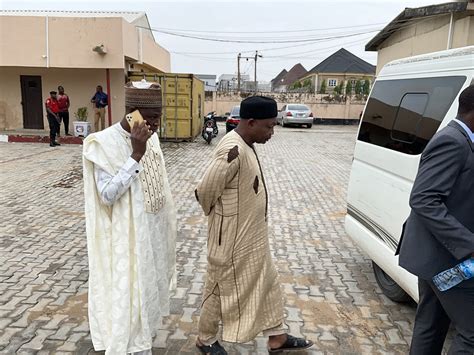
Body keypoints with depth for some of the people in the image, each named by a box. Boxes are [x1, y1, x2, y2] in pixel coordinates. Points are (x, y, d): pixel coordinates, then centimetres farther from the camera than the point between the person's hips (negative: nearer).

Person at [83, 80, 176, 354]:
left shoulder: (151, 137, 3)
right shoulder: (105, 143, -19)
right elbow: (107, 195, -25)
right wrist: (136, 154, -30)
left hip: (155, 234, 7)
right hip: (127, 240, -7)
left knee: (149, 294, 21)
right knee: (126, 301, 5)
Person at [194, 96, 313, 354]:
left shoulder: (245, 145, 3)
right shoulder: (232, 151, -28)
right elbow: (204, 192, -25)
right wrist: (221, 217, -7)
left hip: (252, 236, 9)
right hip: (232, 239, -9)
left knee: (266, 283, 20)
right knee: (222, 289, 11)